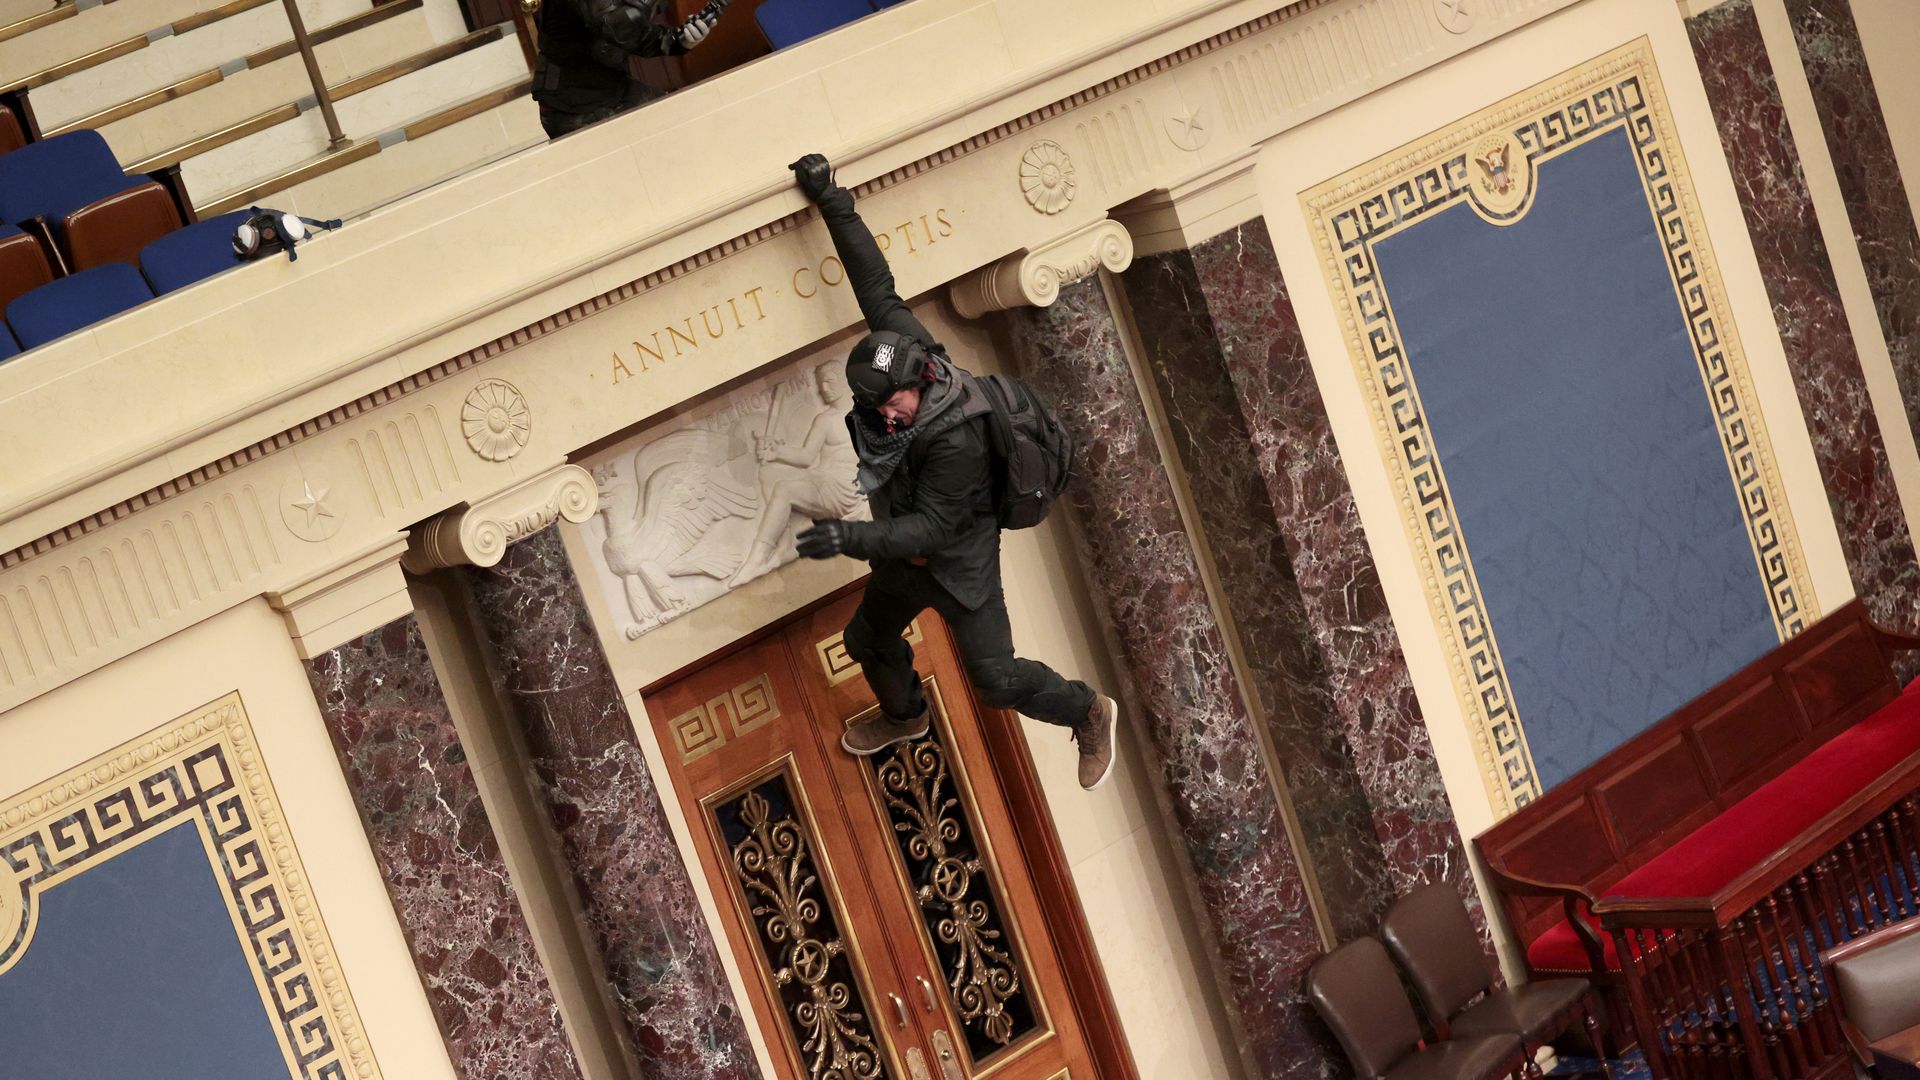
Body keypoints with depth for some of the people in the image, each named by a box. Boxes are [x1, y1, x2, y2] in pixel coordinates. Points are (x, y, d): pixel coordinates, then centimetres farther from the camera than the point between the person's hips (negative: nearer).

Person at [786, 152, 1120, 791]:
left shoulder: (958, 440, -39)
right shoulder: (900, 346, -21)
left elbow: (931, 527, -34)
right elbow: (877, 286, -13)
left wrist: (851, 538, -45)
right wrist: (832, 203, -14)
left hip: (958, 563, -8)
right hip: (903, 553, 8)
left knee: (996, 678, 1)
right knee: (868, 641, 25)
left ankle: (1089, 715, 27)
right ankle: (904, 715, 56)